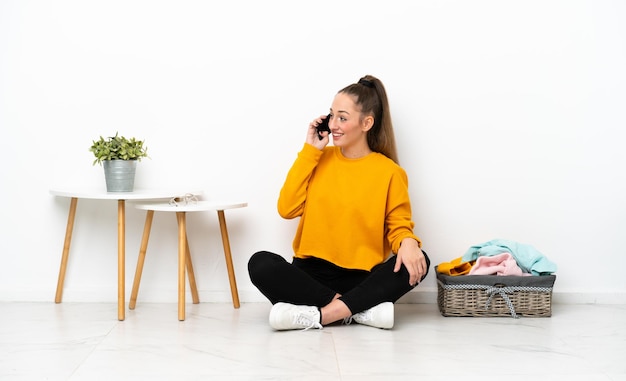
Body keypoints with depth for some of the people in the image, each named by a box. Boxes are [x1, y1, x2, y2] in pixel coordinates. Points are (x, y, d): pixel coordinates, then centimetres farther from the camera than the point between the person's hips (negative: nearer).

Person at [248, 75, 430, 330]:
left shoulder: (389, 172, -1)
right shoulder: (320, 159, 7)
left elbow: (399, 225, 2)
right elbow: (287, 209, -3)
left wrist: (408, 242, -22)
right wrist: (310, 151, -3)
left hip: (361, 278, -1)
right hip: (312, 273, 2)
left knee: (416, 262, -27)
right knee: (260, 264, -26)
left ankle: (318, 314, -30)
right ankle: (362, 310, -26)